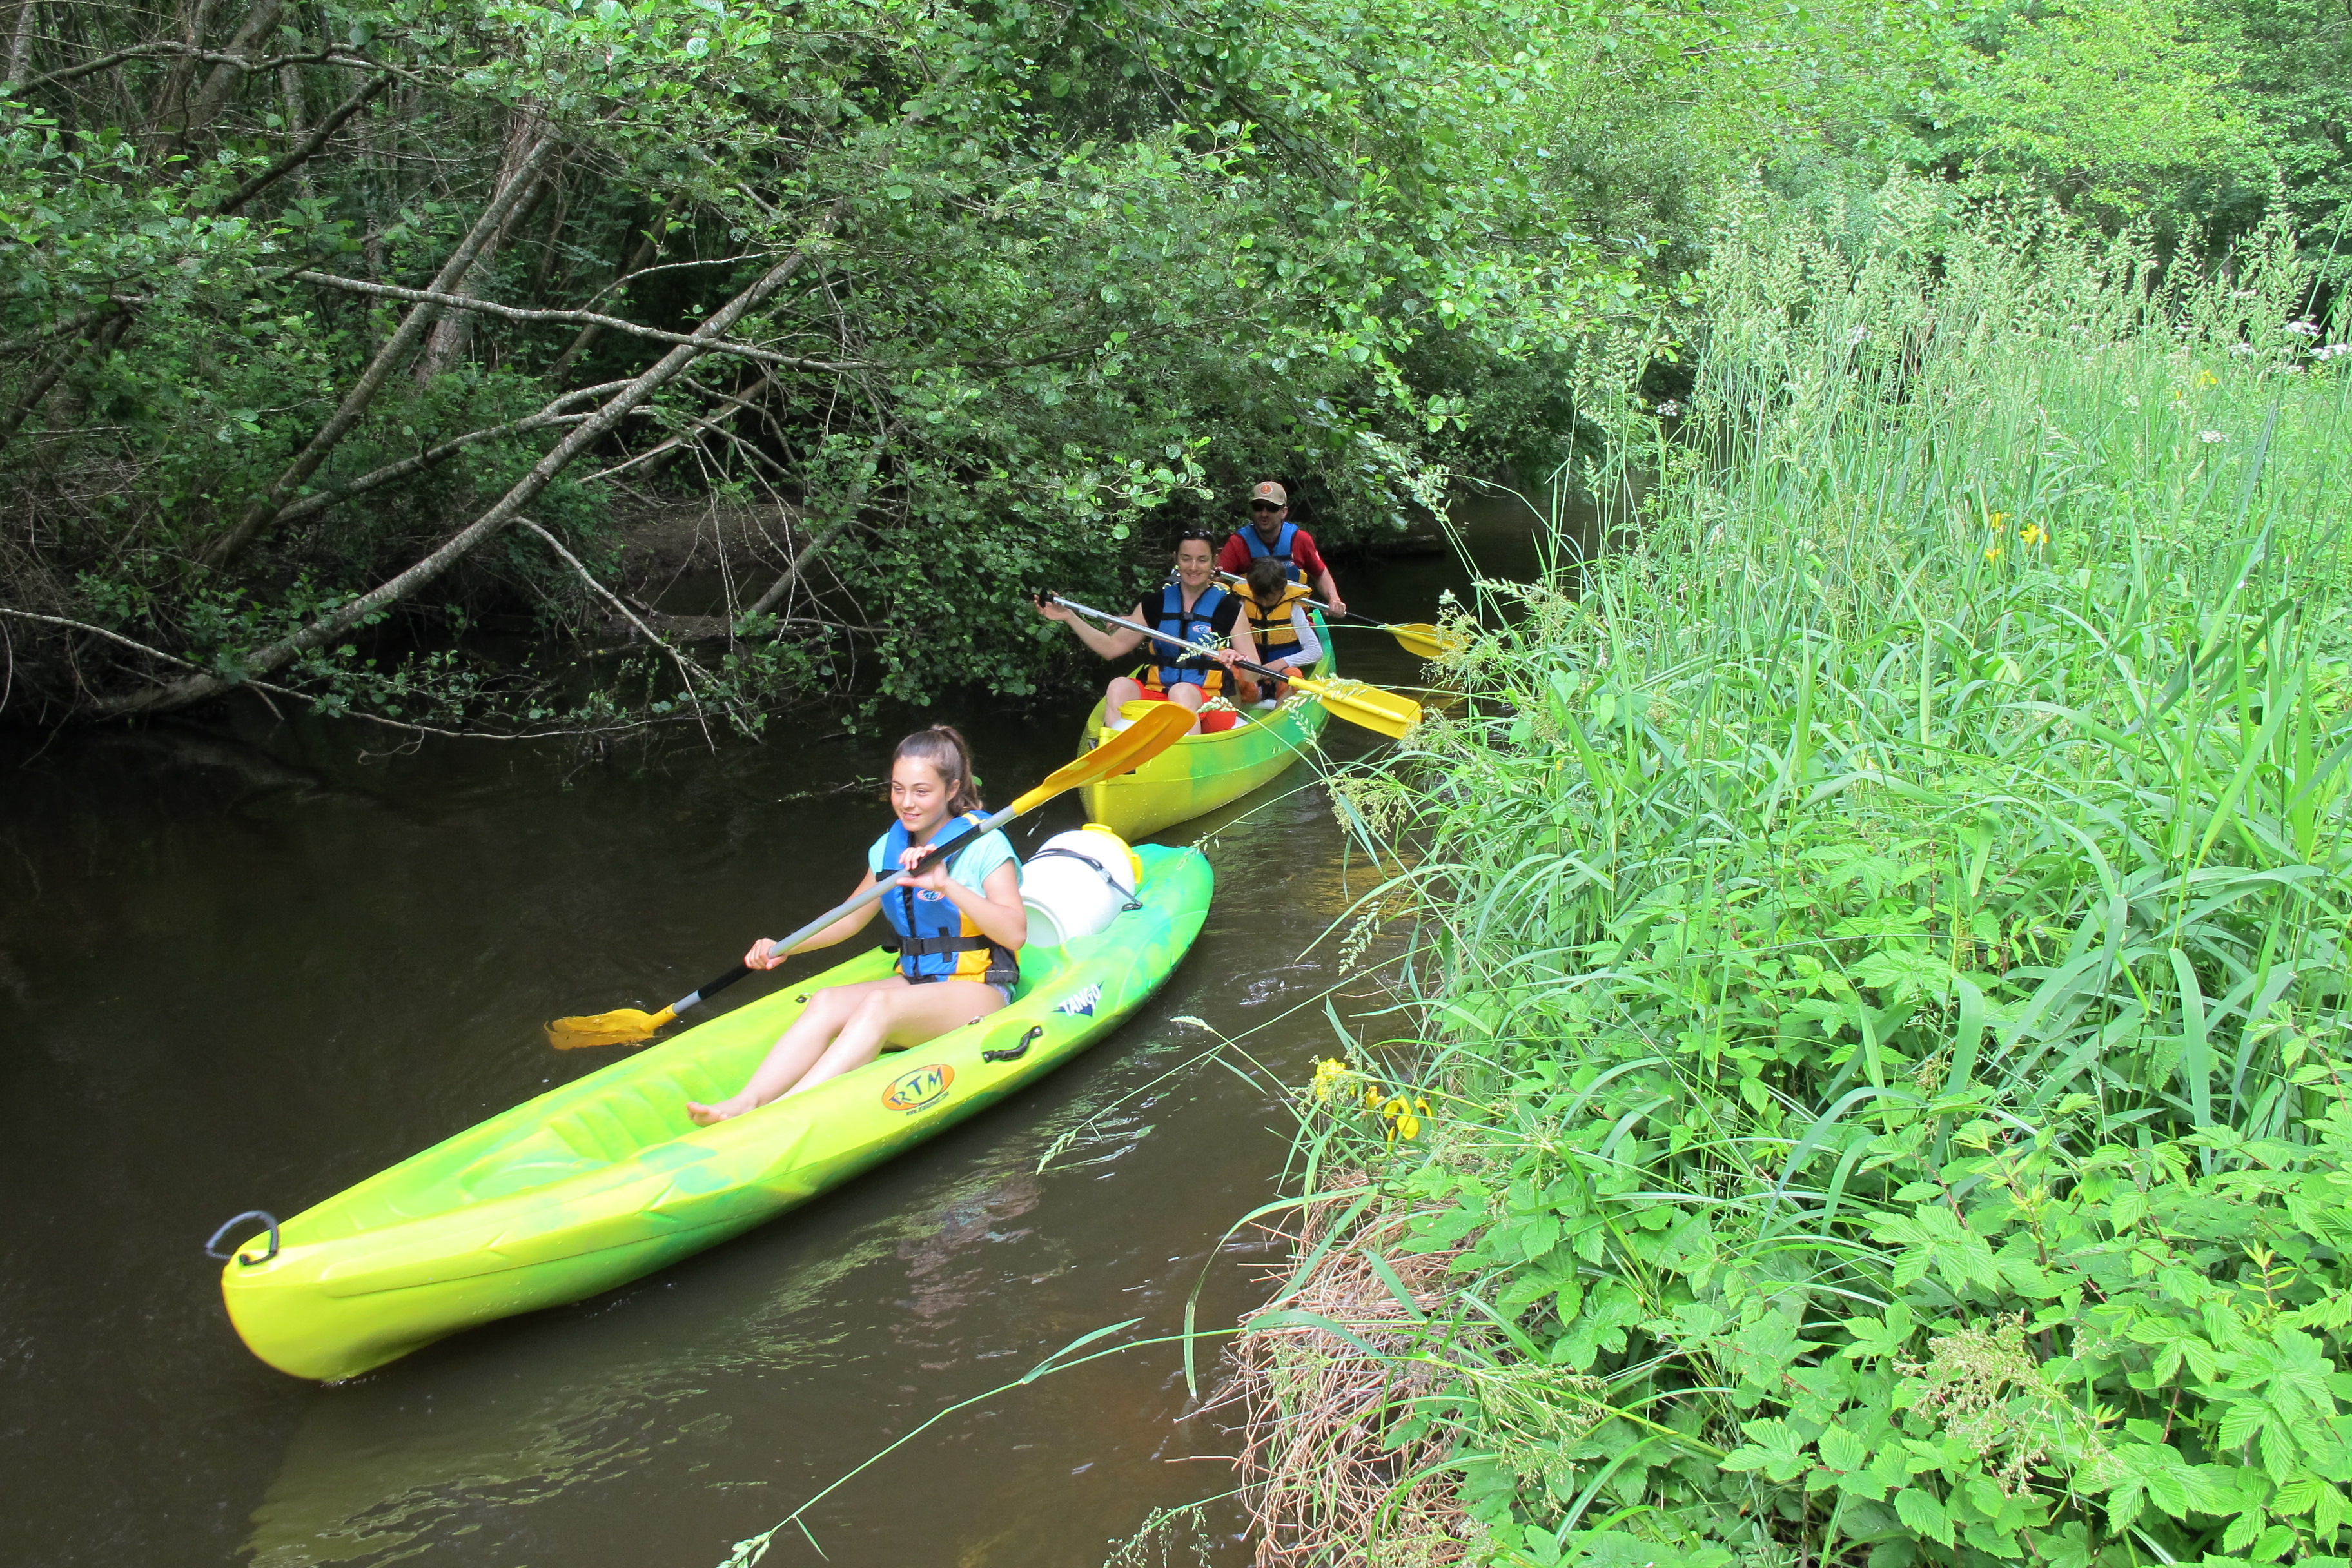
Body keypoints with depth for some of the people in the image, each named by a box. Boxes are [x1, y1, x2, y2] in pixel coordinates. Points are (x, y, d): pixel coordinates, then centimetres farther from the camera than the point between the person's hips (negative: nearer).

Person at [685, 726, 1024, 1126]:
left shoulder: (983, 845, -9)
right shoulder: (889, 849, 9)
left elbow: (1016, 933, -21)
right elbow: (851, 918, 21)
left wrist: (948, 886, -30)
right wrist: (783, 948, 7)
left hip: (979, 993, -6)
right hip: (915, 984, 6)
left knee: (879, 1005, -33)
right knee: (827, 1002, -22)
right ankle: (744, 1103, -38)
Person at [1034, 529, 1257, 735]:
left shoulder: (1229, 608, 4)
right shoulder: (1157, 604, 13)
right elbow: (1113, 647, 15)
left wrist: (1240, 662, -26)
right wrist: (1069, 617, 7)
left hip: (1204, 703, -3)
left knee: (1182, 692, -37)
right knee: (1119, 685, -28)